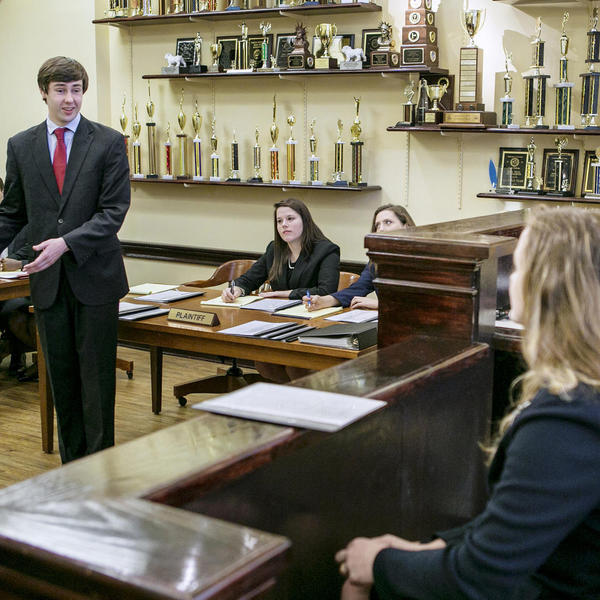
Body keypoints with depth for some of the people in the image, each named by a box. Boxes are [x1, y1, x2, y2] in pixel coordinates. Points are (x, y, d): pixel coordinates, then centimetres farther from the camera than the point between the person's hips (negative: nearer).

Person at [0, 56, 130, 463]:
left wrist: (66, 243, -20)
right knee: (61, 377, 10)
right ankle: (72, 465, 21)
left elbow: (114, 210, -9)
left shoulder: (109, 142, -2)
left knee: (97, 377, 3)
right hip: (47, 279, 3)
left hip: (94, 275, -3)